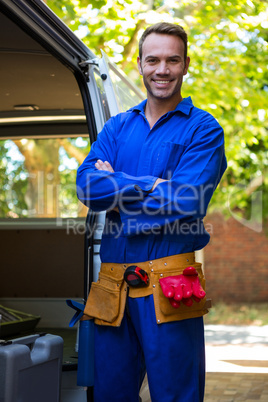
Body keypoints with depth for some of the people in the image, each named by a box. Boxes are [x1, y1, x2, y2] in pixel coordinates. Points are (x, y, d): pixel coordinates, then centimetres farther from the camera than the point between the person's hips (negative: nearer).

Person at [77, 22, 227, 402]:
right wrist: (153, 185, -11)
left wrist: (116, 186, -6)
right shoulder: (117, 127, 15)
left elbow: (188, 201, -13)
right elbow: (87, 186, -1)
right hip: (113, 284, 5)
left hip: (168, 287, -4)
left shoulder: (203, 128, 1)